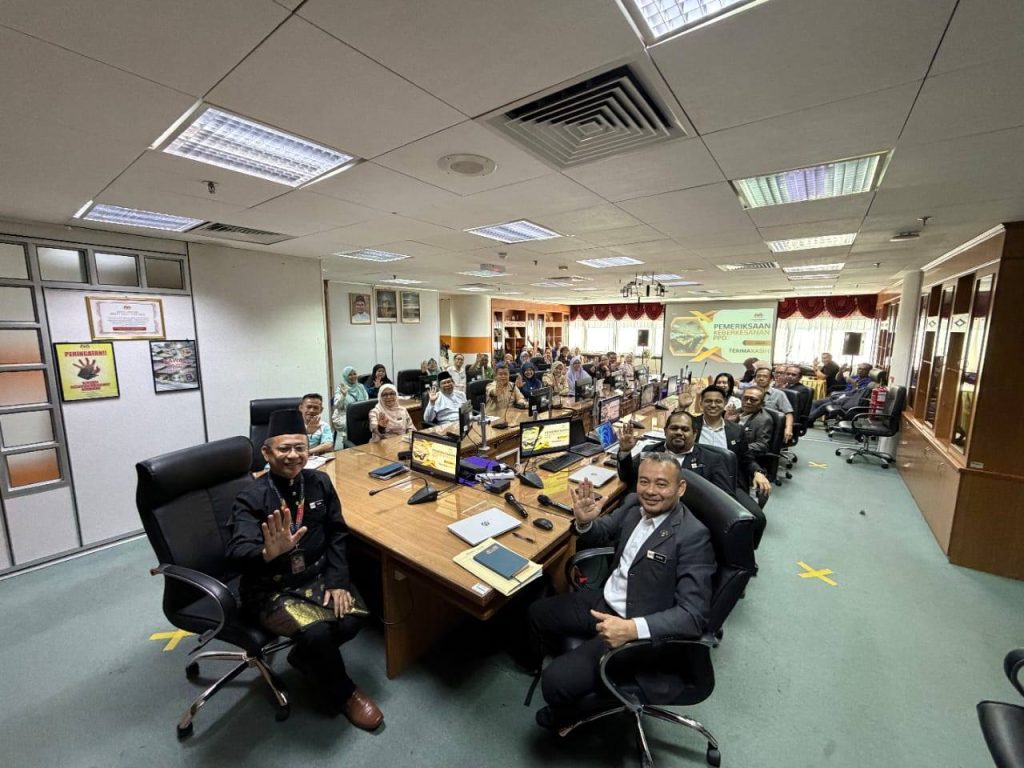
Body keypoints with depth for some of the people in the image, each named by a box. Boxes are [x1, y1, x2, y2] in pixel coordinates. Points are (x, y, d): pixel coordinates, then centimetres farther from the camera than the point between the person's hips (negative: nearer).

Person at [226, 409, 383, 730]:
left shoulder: (319, 482, -3)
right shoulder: (251, 498, -15)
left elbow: (337, 533, 1)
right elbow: (237, 555, -27)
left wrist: (337, 580, -9)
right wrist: (269, 552, -50)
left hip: (316, 576, 4)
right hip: (271, 589, -4)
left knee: (349, 621, -18)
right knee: (318, 631, -25)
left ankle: (304, 656, 17)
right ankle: (343, 693, 7)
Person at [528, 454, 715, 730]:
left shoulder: (692, 536, -23)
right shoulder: (634, 503, -4)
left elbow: (694, 614, -25)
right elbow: (602, 535, 10)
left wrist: (632, 628, -37)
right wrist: (584, 522, -14)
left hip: (636, 630, -7)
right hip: (605, 601, 7)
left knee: (556, 681, -13)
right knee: (538, 613, 15)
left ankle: (565, 714, 22)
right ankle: (565, 663, 42)